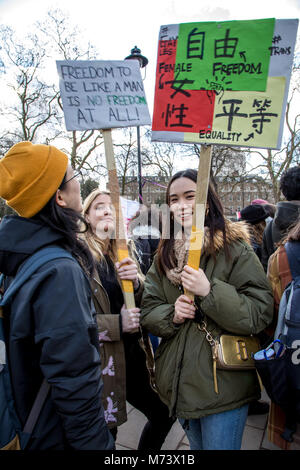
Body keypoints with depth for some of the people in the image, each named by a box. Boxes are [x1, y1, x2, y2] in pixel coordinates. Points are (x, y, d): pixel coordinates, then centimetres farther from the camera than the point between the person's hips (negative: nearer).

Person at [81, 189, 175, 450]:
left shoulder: (125, 251, 6)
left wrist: (136, 281, -15)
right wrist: (117, 324, -20)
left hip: (131, 356, 6)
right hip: (99, 361, -6)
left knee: (164, 414, 18)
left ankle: (146, 452, 43)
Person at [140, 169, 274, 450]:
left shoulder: (234, 249, -12)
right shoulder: (165, 255, 4)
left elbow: (261, 313, -17)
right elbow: (147, 311, 4)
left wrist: (209, 291, -28)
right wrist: (172, 315, -16)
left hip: (223, 385, -5)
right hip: (179, 383, 5)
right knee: (196, 447, 25)